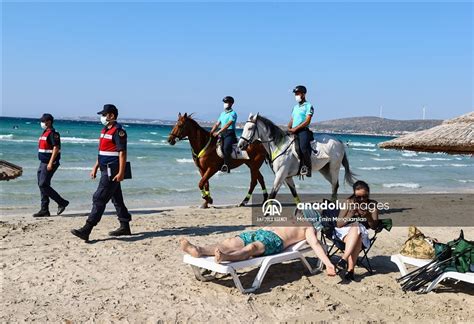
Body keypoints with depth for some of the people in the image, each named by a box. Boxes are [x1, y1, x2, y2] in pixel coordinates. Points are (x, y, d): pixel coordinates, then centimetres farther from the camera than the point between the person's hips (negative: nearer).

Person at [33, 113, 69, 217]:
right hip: (43, 163, 10)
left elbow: (56, 148, -21)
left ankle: (62, 202, -2)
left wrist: (50, 163, -26)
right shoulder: (45, 133, 18)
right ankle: (44, 210, 13)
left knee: (43, 185, -12)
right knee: (42, 185, 9)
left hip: (49, 163, -10)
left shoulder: (53, 133, -13)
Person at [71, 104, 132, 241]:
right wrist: (95, 167, 20)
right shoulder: (105, 130, 16)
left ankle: (86, 230, -11)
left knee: (99, 199, -11)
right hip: (106, 170, 10)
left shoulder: (118, 131, -14)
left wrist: (121, 172, -23)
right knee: (117, 199, 14)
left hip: (112, 172, -10)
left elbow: (122, 152, -19)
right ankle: (125, 227, 23)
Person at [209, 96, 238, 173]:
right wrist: (211, 132, 4)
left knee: (226, 147, -30)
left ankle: (226, 165, -28)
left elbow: (227, 125, -17)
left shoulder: (233, 113, -5)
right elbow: (217, 124, 20)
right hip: (222, 133, 8)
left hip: (229, 133, -8)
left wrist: (218, 132, -23)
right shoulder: (222, 113, 20)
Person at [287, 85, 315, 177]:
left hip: (303, 131, -8)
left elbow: (307, 121, -10)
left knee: (303, 147, -31)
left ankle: (307, 167, -23)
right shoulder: (295, 107, 24)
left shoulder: (308, 106, 1)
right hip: (293, 132, 8)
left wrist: (295, 128, -16)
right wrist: (289, 128, 1)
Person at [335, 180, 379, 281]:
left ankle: (344, 259, -41)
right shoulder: (349, 203, -4)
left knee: (356, 227, -33)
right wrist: (351, 213, -20)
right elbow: (339, 224, -7)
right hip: (345, 232, -1)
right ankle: (350, 269, -43)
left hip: (362, 235, 1)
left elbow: (374, 226, -3)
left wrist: (368, 216, -23)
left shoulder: (372, 204, 0)